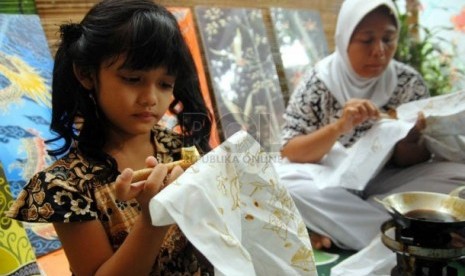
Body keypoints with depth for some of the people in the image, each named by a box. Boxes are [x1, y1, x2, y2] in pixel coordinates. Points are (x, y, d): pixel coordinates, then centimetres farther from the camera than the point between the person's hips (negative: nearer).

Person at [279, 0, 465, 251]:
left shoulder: (409, 83, -4)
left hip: (384, 183, 3)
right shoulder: (317, 82, -9)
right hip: (330, 183, -2)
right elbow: (289, 152, -13)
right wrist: (339, 127, -29)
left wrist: (407, 141, -25)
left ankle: (329, 226, -19)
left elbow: (414, 164, -1)